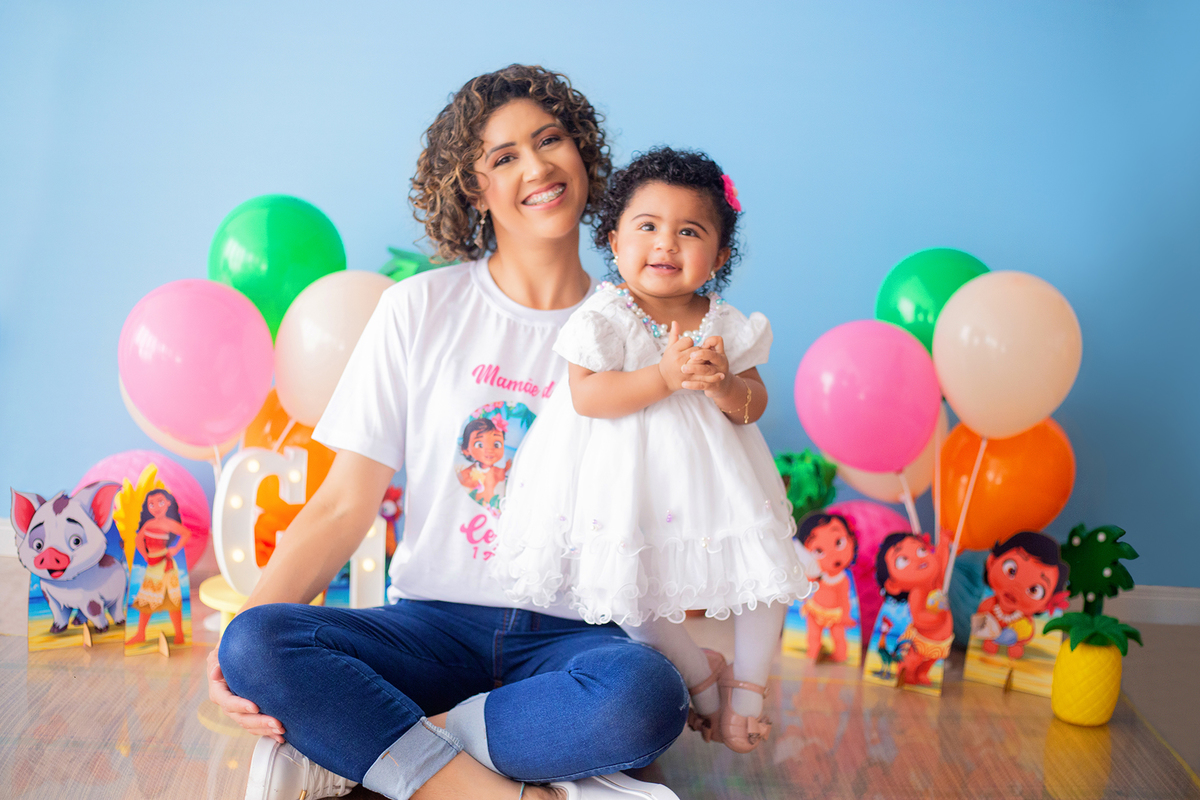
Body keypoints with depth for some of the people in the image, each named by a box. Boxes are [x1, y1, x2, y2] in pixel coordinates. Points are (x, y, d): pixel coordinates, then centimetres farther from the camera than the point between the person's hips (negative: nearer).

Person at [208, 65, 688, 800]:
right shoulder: (421, 309, 4)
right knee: (258, 642, -27)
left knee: (645, 694, -35)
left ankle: (351, 740, -20)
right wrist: (244, 630, -13)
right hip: (432, 623, 0)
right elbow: (346, 504, 0)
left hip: (569, 631, 0)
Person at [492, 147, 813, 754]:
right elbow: (586, 396, -20)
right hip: (628, 482, -3)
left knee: (764, 561, 2)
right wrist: (665, 377, -28)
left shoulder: (726, 325, 0)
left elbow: (753, 406, 1)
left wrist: (723, 385, -21)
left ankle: (747, 684, 21)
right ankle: (699, 671, 20)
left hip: (710, 471, 4)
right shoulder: (606, 317, -11)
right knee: (628, 585, -7)